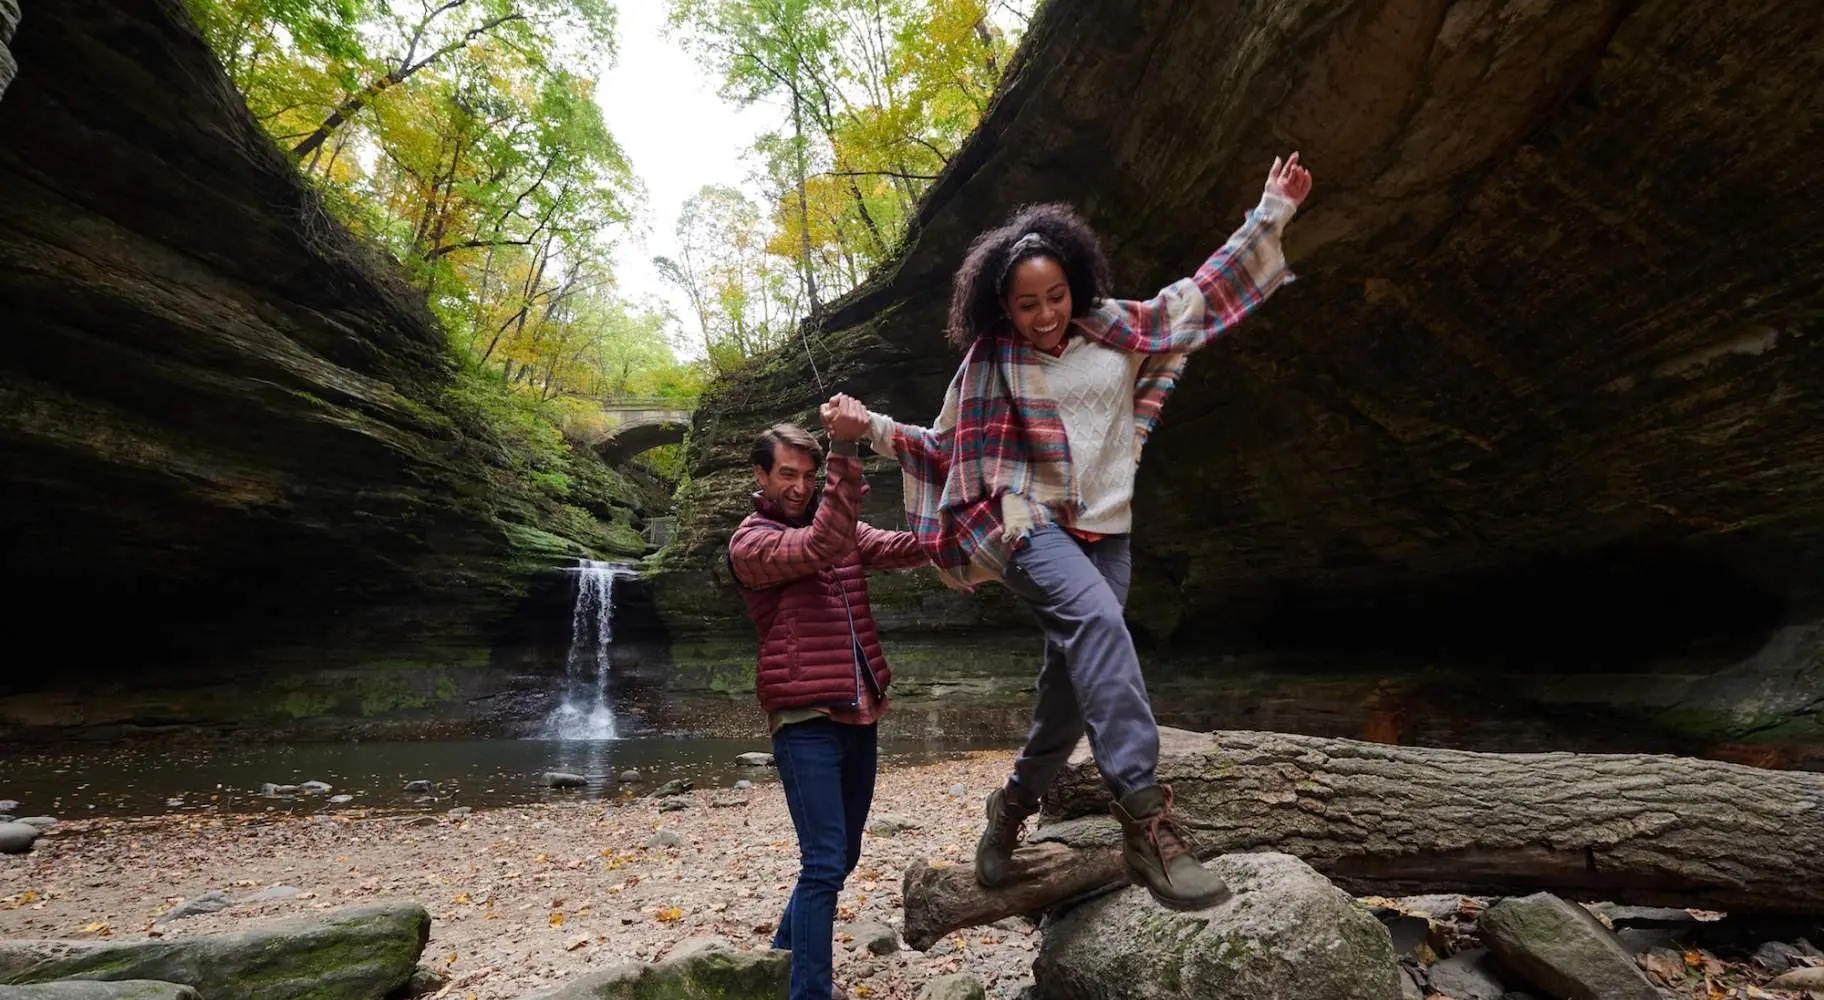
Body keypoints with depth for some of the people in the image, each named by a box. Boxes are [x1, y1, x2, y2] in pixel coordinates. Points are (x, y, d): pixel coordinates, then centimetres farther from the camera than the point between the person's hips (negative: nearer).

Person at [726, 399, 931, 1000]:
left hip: (859, 714, 7)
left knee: (842, 856, 18)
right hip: (805, 721, -7)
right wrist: (846, 449, -33)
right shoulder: (750, 543, -7)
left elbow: (900, 549, -3)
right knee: (825, 864, -8)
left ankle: (788, 944, 39)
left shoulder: (840, 526, 13)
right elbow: (822, 546, -25)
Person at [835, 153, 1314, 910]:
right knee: (1098, 621, -32)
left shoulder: (1116, 330, 6)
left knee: (1075, 678, 2)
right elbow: (946, 447, 8)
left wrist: (1271, 213, 14)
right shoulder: (989, 363, 1)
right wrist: (874, 428, -2)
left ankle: (1015, 802, 26)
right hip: (1029, 524, -4)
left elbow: (1202, 294, 13)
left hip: (1105, 530, 4)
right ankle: (1146, 819, -35)